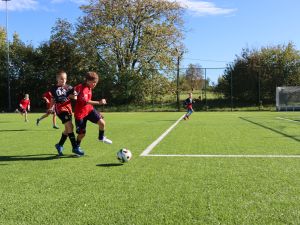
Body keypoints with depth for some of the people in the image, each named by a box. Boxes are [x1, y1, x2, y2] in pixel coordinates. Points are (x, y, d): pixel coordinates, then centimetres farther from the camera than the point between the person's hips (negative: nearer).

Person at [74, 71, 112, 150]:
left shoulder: (88, 88, 3)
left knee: (102, 122, -13)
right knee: (82, 133, 2)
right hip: (80, 113, -7)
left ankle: (101, 137, 13)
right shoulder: (83, 89, -23)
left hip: (89, 109, 7)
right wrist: (98, 102, -46)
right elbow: (85, 101, -39)